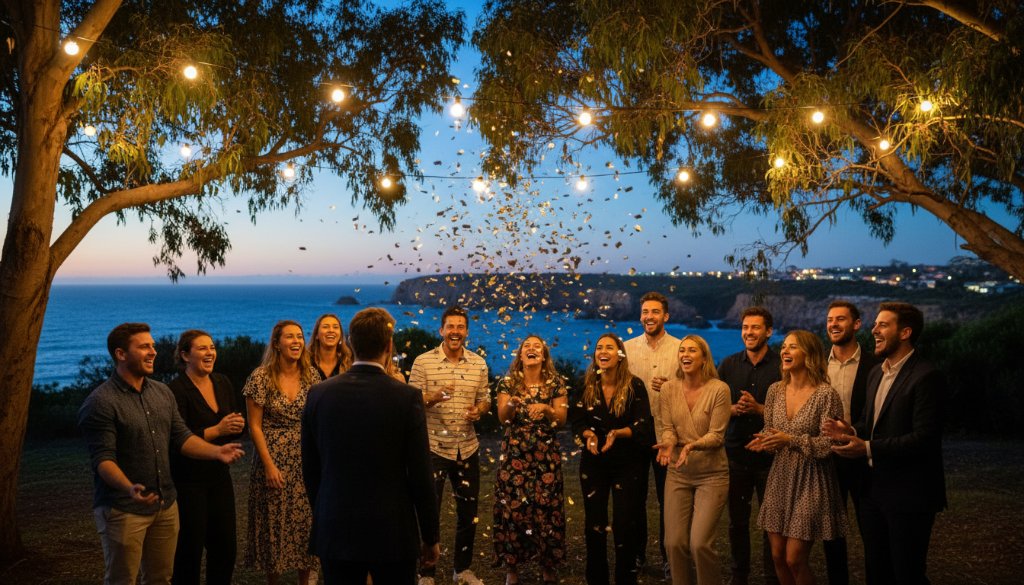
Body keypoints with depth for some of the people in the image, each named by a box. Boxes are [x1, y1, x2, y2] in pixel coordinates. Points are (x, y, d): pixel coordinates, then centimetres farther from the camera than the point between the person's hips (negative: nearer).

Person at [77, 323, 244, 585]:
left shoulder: (163, 392, 8)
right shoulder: (101, 402, -15)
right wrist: (130, 488, -37)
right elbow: (103, 458, -20)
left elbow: (181, 437, 7)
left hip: (165, 505, 6)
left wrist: (217, 451, -10)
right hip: (123, 509, -6)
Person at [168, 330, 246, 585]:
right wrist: (217, 430, -25)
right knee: (190, 549, 3)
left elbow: (239, 424, 13)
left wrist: (238, 425, -9)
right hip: (188, 481, -6)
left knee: (225, 547, 11)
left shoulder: (223, 383, 7)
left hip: (219, 476, 6)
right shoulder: (176, 390, -13)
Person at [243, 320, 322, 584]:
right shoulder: (261, 377, -9)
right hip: (275, 460, -3)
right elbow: (255, 426, -7)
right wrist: (269, 465, -12)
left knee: (307, 521, 7)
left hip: (307, 461, 3)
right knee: (275, 523, 6)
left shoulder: (311, 374, 1)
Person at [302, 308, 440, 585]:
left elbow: (310, 470, 5)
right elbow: (420, 475, -10)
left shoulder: (318, 394, -3)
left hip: (335, 532, 3)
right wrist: (431, 536, 1)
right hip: (391, 533, -3)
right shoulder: (407, 396, -13)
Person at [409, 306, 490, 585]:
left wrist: (479, 409, -12)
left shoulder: (479, 364, 4)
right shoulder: (423, 361, -6)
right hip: (433, 447, -4)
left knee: (468, 511, 13)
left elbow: (485, 399, 11)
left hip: (467, 448, 4)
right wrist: (433, 397, -27)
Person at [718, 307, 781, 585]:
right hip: (736, 454, 3)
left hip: (769, 455, -3)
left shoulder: (781, 366, -6)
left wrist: (759, 408, -19)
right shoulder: (728, 364, 5)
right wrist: (733, 409, -11)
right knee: (737, 521, 14)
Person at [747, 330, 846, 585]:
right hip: (780, 478, 5)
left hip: (811, 481, -5)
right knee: (777, 556, 9)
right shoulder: (775, 390, 4)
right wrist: (764, 441, -9)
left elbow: (830, 444, -13)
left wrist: (791, 440, -22)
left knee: (795, 559, -4)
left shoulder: (826, 394, -13)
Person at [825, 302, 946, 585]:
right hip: (873, 489, 8)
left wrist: (868, 448, -24)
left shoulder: (926, 376, -16)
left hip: (908, 495, -8)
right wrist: (852, 432, -2)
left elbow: (925, 438, -23)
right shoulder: (876, 373, 12)